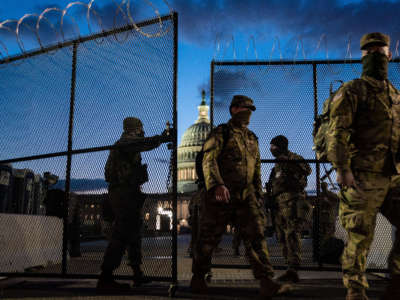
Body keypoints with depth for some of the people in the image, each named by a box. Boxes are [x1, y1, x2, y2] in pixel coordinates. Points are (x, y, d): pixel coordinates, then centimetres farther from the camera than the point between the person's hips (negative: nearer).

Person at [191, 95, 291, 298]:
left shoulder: (252, 138, 20)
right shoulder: (220, 133, 0)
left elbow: (257, 169, 24)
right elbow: (208, 161, -12)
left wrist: (258, 195, 20)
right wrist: (217, 184, -26)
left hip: (246, 197, 5)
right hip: (220, 196, -5)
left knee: (256, 237, -6)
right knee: (209, 239, 4)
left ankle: (266, 283, -7)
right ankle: (198, 278, 21)